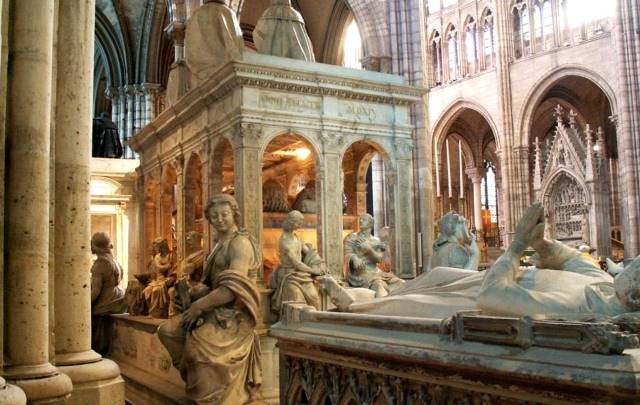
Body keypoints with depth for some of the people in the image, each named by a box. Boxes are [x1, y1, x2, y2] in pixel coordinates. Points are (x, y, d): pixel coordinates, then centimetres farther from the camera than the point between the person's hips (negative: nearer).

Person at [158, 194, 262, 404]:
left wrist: (199, 305, -19)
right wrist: (192, 297, 2)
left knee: (200, 343, -31)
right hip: (215, 309, 9)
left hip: (233, 313, -9)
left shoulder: (240, 242, -12)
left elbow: (233, 288, -23)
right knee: (167, 330, -3)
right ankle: (194, 375, 7)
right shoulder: (219, 244, 18)